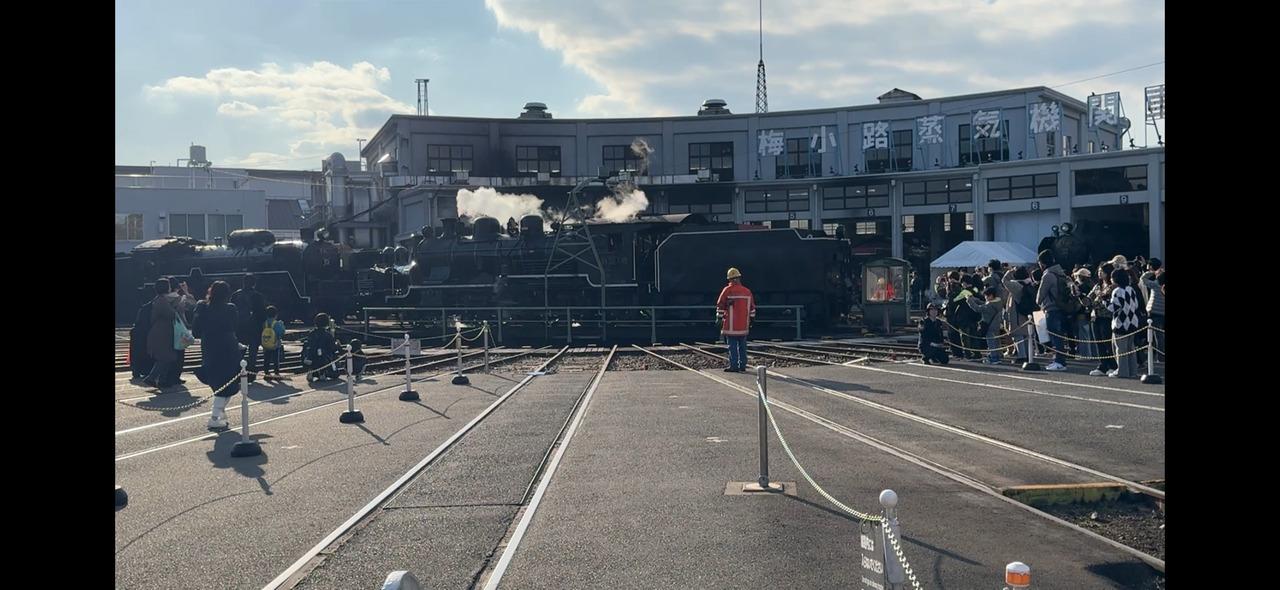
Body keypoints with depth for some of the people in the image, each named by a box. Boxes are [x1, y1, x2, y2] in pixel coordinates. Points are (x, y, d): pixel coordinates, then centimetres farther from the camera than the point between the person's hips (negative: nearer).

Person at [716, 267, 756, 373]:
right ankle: (742, 366, 12)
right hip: (743, 325, 5)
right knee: (742, 346, 10)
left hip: (731, 325, -5)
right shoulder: (747, 291, 8)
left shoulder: (727, 290, -7)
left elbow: (720, 305, -6)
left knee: (732, 346, -2)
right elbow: (752, 307, 14)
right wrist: (751, 320, 22)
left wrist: (719, 317, 4)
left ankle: (734, 366, -2)